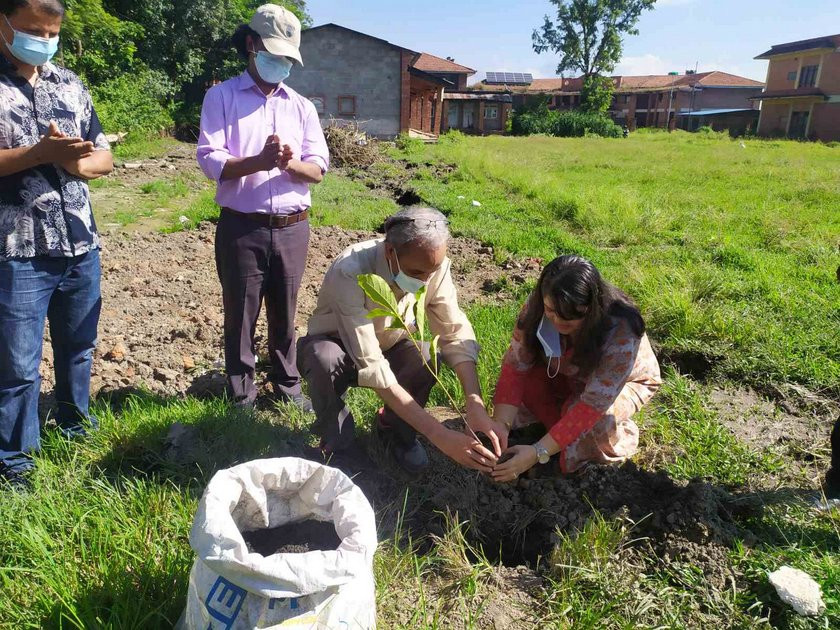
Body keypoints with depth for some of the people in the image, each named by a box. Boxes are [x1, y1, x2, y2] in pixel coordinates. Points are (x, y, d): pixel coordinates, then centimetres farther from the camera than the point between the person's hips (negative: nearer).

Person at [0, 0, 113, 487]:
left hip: (81, 245, 5)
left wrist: (74, 161, -10)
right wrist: (39, 153, -21)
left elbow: (104, 157, 11)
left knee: (78, 346, 18)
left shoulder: (70, 84, 11)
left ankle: (75, 421, 39)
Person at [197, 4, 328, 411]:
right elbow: (210, 161, -10)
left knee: (284, 314, 13)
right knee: (240, 315, 6)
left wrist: (290, 163, -18)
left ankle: (288, 385, 27)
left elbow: (318, 170, 4)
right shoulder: (221, 97, 1)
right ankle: (242, 395, 19)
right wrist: (259, 161, -25)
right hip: (241, 228, -3)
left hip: (292, 228, 3)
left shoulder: (301, 106, 11)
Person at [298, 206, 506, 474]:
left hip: (390, 346, 3)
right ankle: (337, 442, -9)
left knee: (426, 358, -30)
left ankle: (398, 430, 1)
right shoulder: (350, 274, -38)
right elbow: (372, 368, -42)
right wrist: (440, 436, -45)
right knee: (324, 359, -38)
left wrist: (476, 406, -36)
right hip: (339, 345, -3)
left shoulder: (434, 264, -23)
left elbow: (455, 333, -20)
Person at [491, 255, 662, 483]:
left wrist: (538, 452, -44)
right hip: (569, 377, 4)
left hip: (626, 381, -3)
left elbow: (593, 404, -40)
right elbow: (515, 366, -28)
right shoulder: (537, 308, -28)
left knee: (598, 422, -35)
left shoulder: (621, 333, -39)